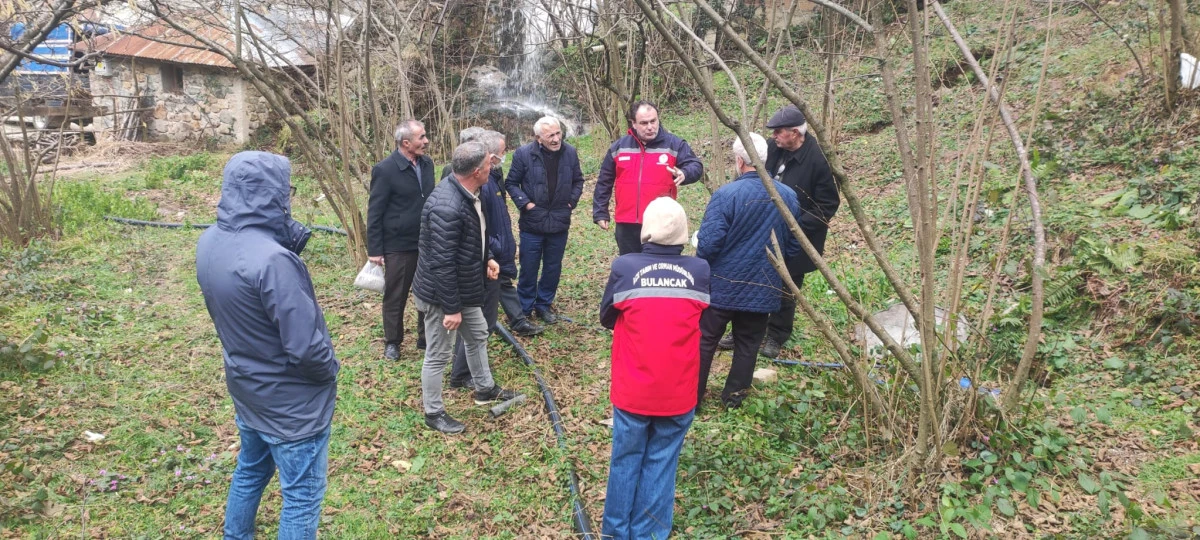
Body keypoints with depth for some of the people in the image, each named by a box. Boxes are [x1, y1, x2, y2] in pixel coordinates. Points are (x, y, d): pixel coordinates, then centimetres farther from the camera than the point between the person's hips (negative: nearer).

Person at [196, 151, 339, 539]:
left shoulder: (210, 242, -6)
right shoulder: (272, 259, -33)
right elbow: (305, 347, -30)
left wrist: (290, 234, -13)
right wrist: (330, 368, -7)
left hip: (245, 389, 8)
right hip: (290, 402, -8)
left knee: (250, 471, 30)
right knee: (302, 496, 10)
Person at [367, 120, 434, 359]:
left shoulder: (427, 163, 2)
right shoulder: (385, 169, -15)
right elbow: (374, 213, -12)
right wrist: (374, 250, -12)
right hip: (399, 246, -5)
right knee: (395, 297, 11)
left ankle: (426, 337, 31)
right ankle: (392, 342, 28)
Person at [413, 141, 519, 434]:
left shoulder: (467, 193, -1)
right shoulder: (446, 207, -32)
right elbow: (442, 263, -30)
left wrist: (487, 257, 6)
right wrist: (451, 308, -25)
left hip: (464, 288, 10)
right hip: (441, 293, -10)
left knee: (478, 335, 26)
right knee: (438, 354, 8)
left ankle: (485, 388, 47)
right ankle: (433, 412, 27)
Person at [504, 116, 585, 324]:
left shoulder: (570, 153, -2)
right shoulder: (524, 154, -11)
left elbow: (578, 181, 12)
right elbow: (511, 183, -2)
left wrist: (572, 201, 1)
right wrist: (525, 203, -11)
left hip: (559, 222, 3)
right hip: (532, 222, -3)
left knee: (553, 268, 14)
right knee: (529, 269, 6)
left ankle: (544, 304, 32)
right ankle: (525, 309, 22)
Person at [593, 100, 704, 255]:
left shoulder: (674, 144, -2)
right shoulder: (618, 147, 6)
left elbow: (696, 166, -3)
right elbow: (604, 182, 13)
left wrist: (685, 174, -27)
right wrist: (600, 212, 11)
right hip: (626, 225, 3)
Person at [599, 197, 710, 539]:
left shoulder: (624, 267, -12)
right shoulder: (700, 271, -6)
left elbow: (607, 318, 2)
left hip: (633, 391, -1)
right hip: (679, 393, 1)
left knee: (626, 460, 16)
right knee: (661, 464, 15)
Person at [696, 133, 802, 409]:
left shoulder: (726, 194, -19)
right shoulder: (789, 196, -2)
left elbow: (708, 243, -19)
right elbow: (793, 246, 6)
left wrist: (701, 269, 2)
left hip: (722, 286, -4)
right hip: (763, 289, 4)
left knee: (704, 341, 11)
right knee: (748, 344, 17)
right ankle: (734, 395, 27)